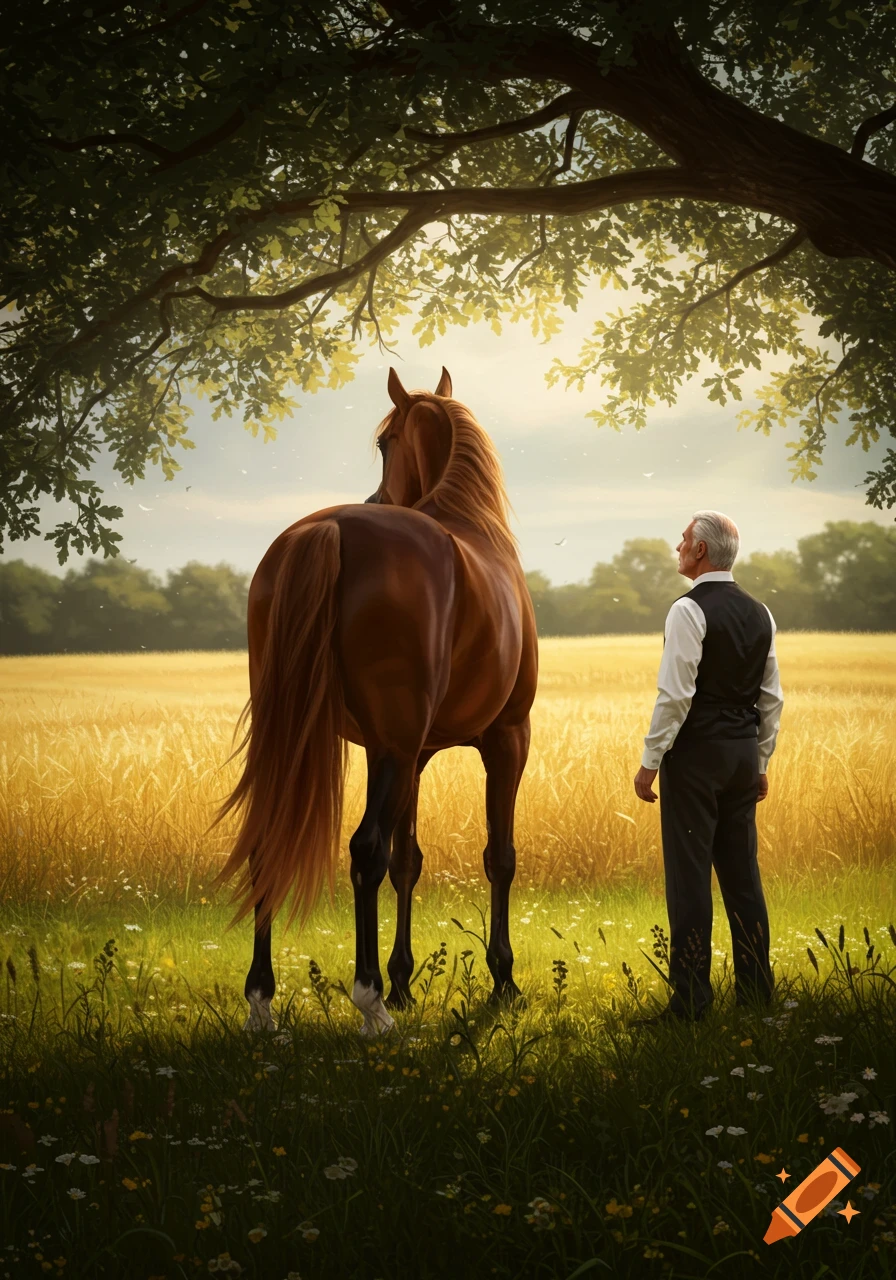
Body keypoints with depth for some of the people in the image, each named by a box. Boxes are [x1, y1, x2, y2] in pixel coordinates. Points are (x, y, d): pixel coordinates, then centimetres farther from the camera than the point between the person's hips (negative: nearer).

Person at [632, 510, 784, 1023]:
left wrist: (650, 763, -11)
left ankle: (691, 999, -2)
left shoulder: (690, 610, -13)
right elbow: (772, 697, 12)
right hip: (744, 753, 7)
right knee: (742, 874, 12)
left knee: (690, 875, -4)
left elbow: (675, 695, -17)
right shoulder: (760, 613, 10)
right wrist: (761, 762, 20)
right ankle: (757, 991, 17)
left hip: (696, 752, -7)